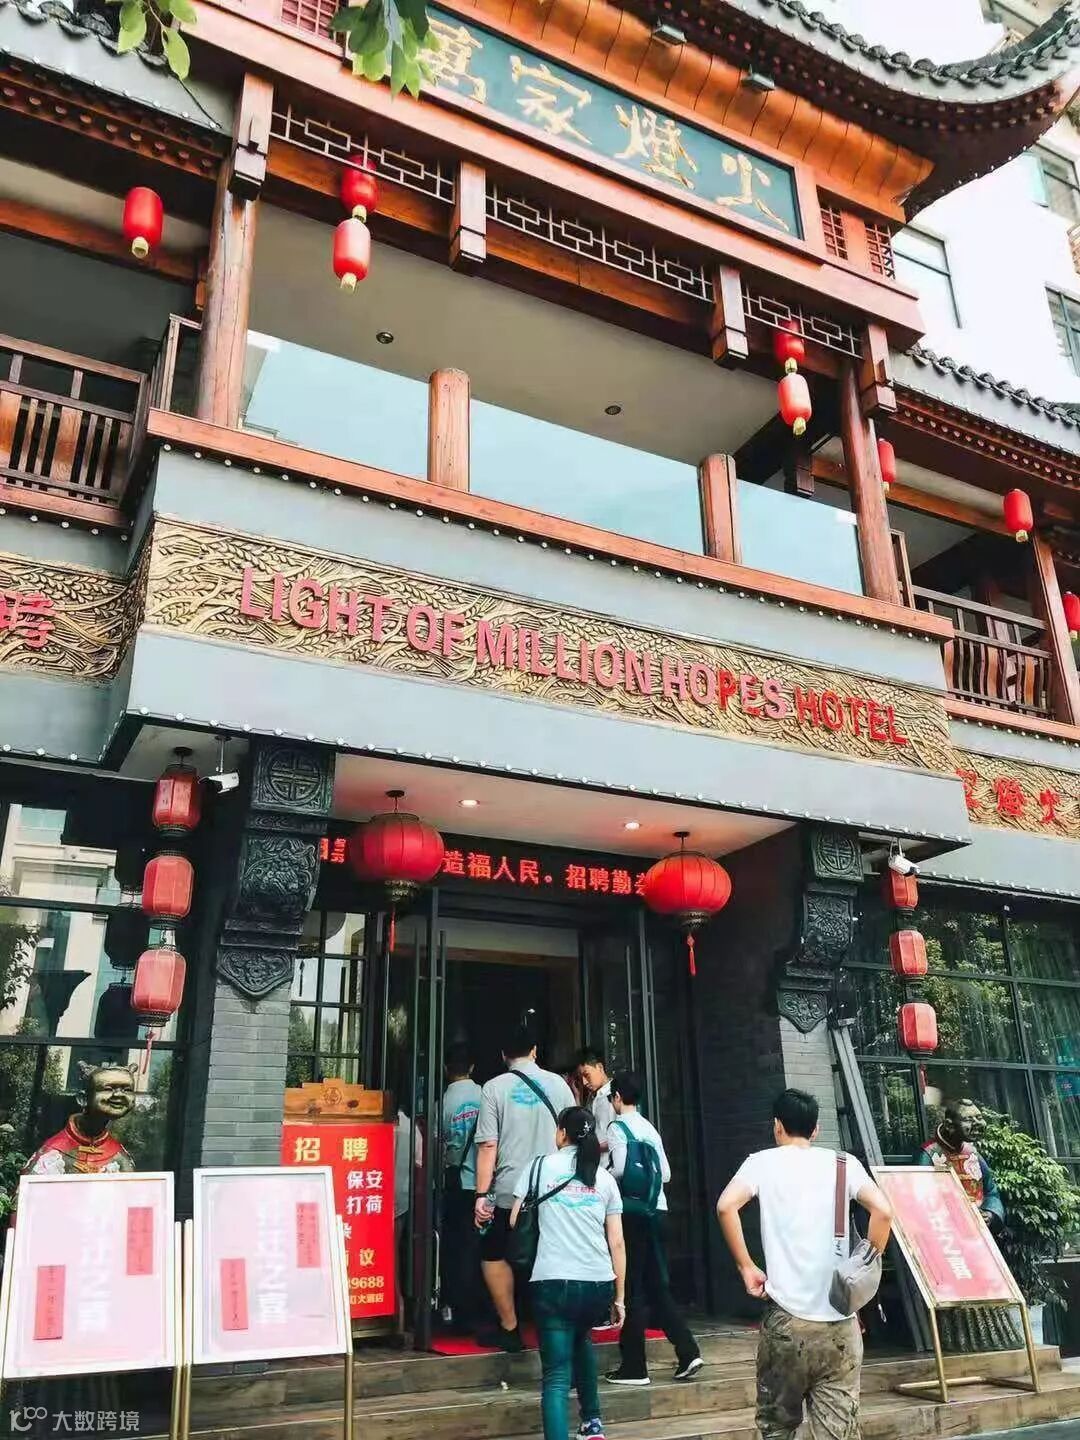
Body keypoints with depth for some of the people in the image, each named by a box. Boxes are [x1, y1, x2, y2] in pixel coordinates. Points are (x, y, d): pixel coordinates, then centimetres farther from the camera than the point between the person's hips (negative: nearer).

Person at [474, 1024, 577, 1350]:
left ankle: (509, 1329, 15)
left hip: (509, 1191, -3)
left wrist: (482, 1195, -8)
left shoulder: (494, 1087, -5)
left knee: (493, 1256, 14)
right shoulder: (557, 1084, 3)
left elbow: (488, 1146, -10)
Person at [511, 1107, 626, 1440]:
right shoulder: (605, 1177, 12)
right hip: (599, 1283, 4)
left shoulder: (540, 1166, 6)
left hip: (554, 1281, -3)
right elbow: (617, 1244, 9)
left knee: (556, 1377, 0)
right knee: (581, 1340, 32)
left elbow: (515, 1223, 8)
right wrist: (619, 1297, 15)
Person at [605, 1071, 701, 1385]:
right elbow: (666, 1173, 11)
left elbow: (620, 1170, -18)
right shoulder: (650, 1129, 13)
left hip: (631, 1211, -7)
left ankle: (634, 1367, 7)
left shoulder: (617, 1127, -8)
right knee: (657, 1285, 14)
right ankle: (687, 1353, 8)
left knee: (632, 1288, 1)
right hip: (656, 1209, 7)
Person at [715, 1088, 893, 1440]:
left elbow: (725, 1206, -12)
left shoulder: (762, 1161, 3)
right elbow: (883, 1210, -6)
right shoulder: (843, 1162, 7)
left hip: (787, 1319, -1)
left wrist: (746, 1266, -2)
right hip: (840, 1322, 1)